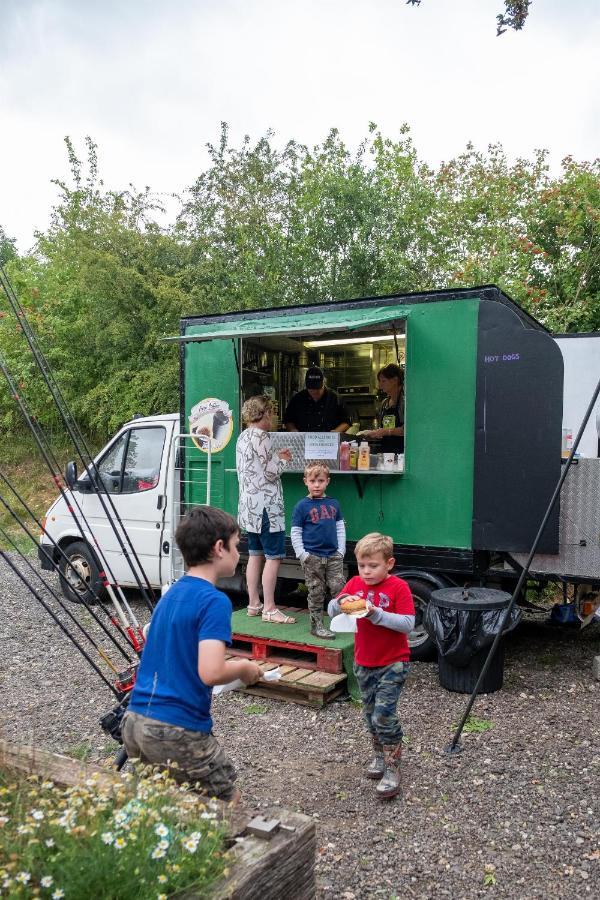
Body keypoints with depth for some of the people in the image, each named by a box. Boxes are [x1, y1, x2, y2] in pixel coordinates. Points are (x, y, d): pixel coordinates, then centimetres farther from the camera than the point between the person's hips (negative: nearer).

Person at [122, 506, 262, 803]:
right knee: (228, 802, 12)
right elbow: (211, 672, -25)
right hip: (177, 731, -8)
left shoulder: (171, 595, 11)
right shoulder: (215, 601, -15)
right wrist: (244, 668, -7)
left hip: (135, 720, 8)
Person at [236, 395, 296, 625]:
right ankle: (269, 609, -4)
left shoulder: (243, 436, 15)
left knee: (255, 554, 13)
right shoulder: (260, 436, -14)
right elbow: (271, 473, -14)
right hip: (265, 505, -10)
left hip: (250, 505, 10)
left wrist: (277, 457, 18)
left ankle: (254, 604, 18)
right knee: (274, 556, -6)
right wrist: (283, 460, 3)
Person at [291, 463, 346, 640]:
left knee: (339, 588, -3)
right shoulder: (302, 506, -3)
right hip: (312, 557, -3)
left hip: (334, 556, 3)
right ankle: (316, 625, 15)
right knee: (316, 592, 5)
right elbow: (295, 532, -2)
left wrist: (341, 550, 3)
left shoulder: (333, 504, 7)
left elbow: (340, 528, 12)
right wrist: (302, 554, -9)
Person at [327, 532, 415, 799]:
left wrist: (376, 614, -28)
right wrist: (341, 602, -24)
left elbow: (408, 623, -21)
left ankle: (392, 770, 3)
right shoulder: (355, 583, 0)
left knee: (383, 716, -11)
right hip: (363, 663, 6)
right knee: (370, 715, 17)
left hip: (392, 664, -5)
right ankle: (380, 756, 37)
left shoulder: (398, 587, -15)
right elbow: (332, 610, -2)